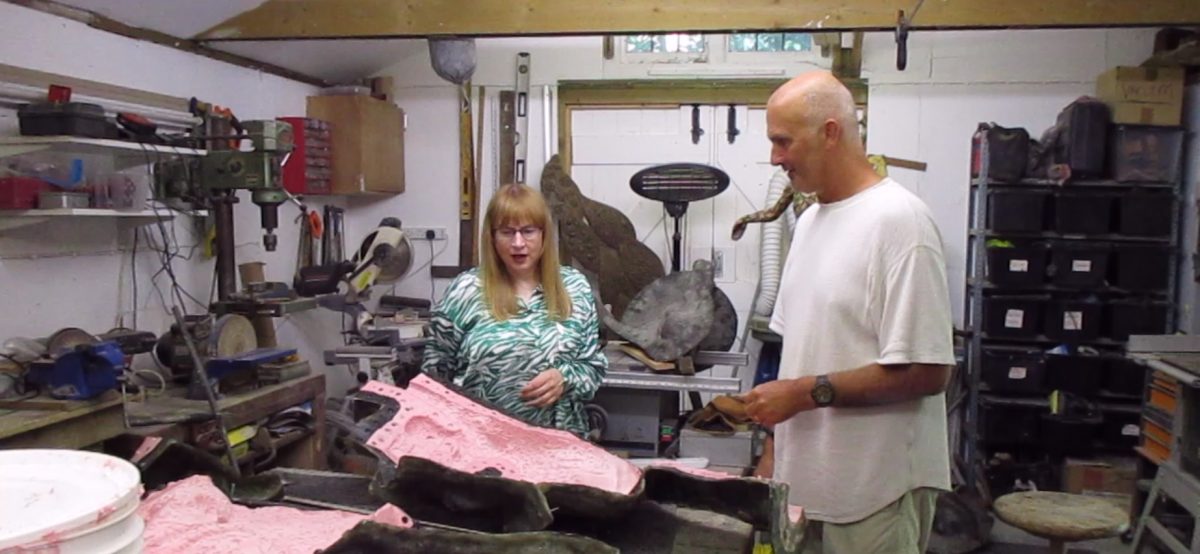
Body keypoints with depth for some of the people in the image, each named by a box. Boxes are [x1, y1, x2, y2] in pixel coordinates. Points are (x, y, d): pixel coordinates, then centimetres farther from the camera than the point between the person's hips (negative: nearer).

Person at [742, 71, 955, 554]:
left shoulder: (898, 220, -16)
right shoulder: (809, 220, 10)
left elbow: (926, 372, -20)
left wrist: (806, 392, -18)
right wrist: (772, 455, 11)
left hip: (874, 495, -7)